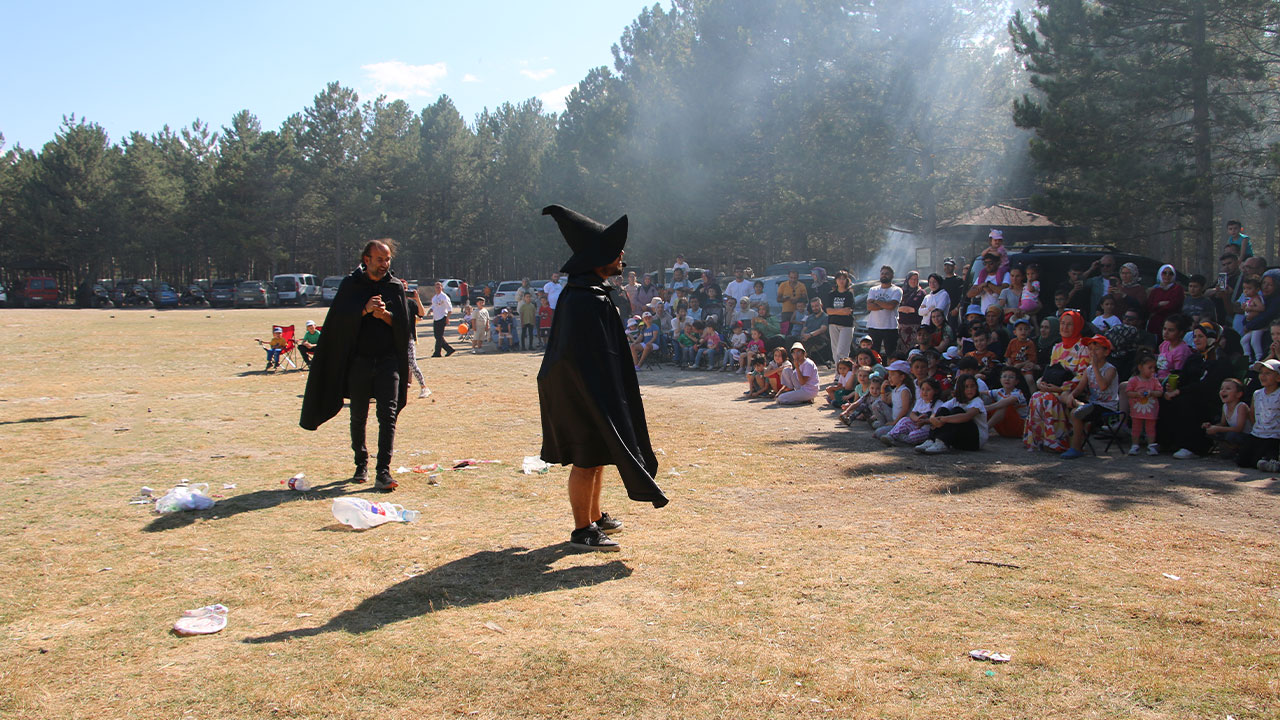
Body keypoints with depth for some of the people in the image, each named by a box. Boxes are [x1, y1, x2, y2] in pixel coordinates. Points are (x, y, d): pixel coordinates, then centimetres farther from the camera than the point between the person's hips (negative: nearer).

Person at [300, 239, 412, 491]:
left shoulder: (395, 287, 6)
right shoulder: (351, 284, 4)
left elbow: (403, 323, 0)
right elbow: (339, 316, -6)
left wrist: (384, 314, -19)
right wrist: (364, 310, -20)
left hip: (388, 360, 0)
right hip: (359, 360, 1)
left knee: (388, 414, -11)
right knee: (358, 417, 9)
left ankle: (383, 471, -13)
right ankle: (361, 464, 27)